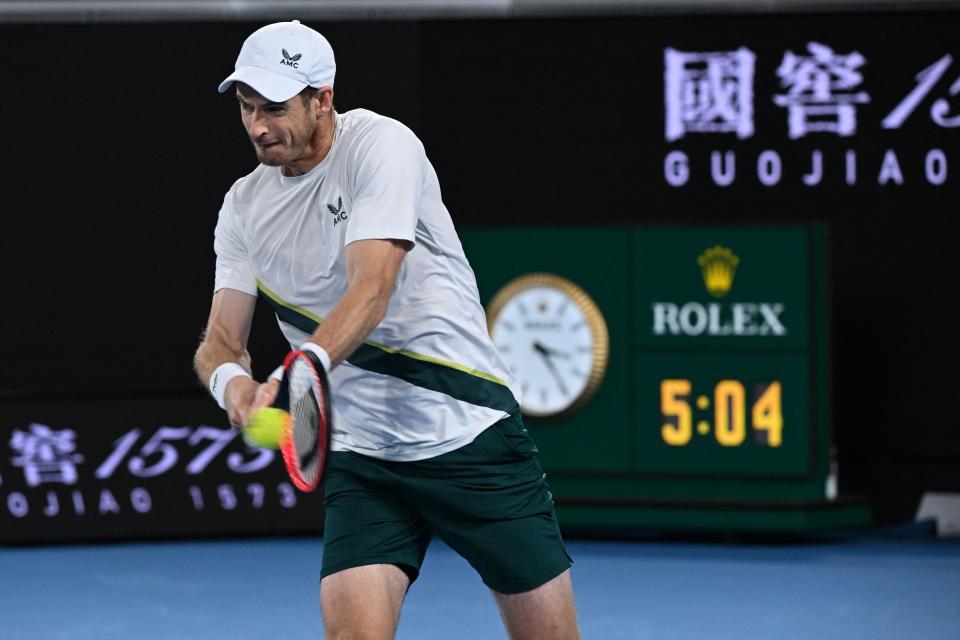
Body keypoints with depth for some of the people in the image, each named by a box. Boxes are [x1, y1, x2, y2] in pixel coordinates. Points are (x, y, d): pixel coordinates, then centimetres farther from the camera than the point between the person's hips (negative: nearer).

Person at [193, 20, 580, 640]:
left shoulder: (380, 145, -13)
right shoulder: (245, 206, 5)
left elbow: (372, 289, -26)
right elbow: (221, 340, 1)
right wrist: (232, 380, -24)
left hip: (472, 434, -4)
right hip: (361, 460, 4)